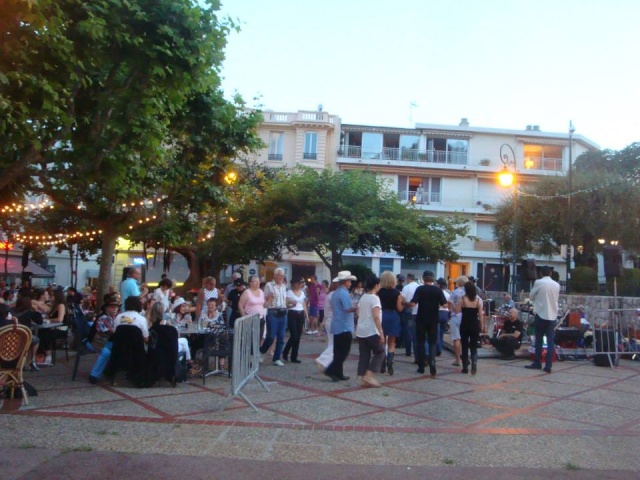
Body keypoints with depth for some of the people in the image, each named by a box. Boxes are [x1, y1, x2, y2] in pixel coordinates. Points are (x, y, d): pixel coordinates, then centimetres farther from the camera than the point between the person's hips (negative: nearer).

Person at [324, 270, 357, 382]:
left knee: (338, 351, 12)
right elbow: (348, 309, -23)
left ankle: (338, 373, 15)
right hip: (344, 327, -9)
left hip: (336, 326, 9)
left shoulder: (335, 293, 13)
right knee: (344, 351, -4)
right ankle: (331, 370, -9)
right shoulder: (344, 293, -16)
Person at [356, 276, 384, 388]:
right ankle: (369, 375, -1)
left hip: (360, 331, 7)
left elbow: (358, 313, 15)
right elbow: (376, 317, -20)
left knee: (364, 355, 10)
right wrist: (381, 333, -19)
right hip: (371, 331, -7)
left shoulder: (363, 297, 11)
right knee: (380, 352, 7)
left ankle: (363, 379, 9)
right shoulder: (374, 298, -12)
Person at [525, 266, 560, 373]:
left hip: (541, 314, -3)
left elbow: (531, 296, 4)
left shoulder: (538, 282, -6)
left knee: (538, 340, 8)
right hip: (552, 315, 3)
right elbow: (556, 298, 17)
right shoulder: (557, 285, 6)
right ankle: (548, 366, -2)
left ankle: (537, 363, 15)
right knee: (551, 341, 2)